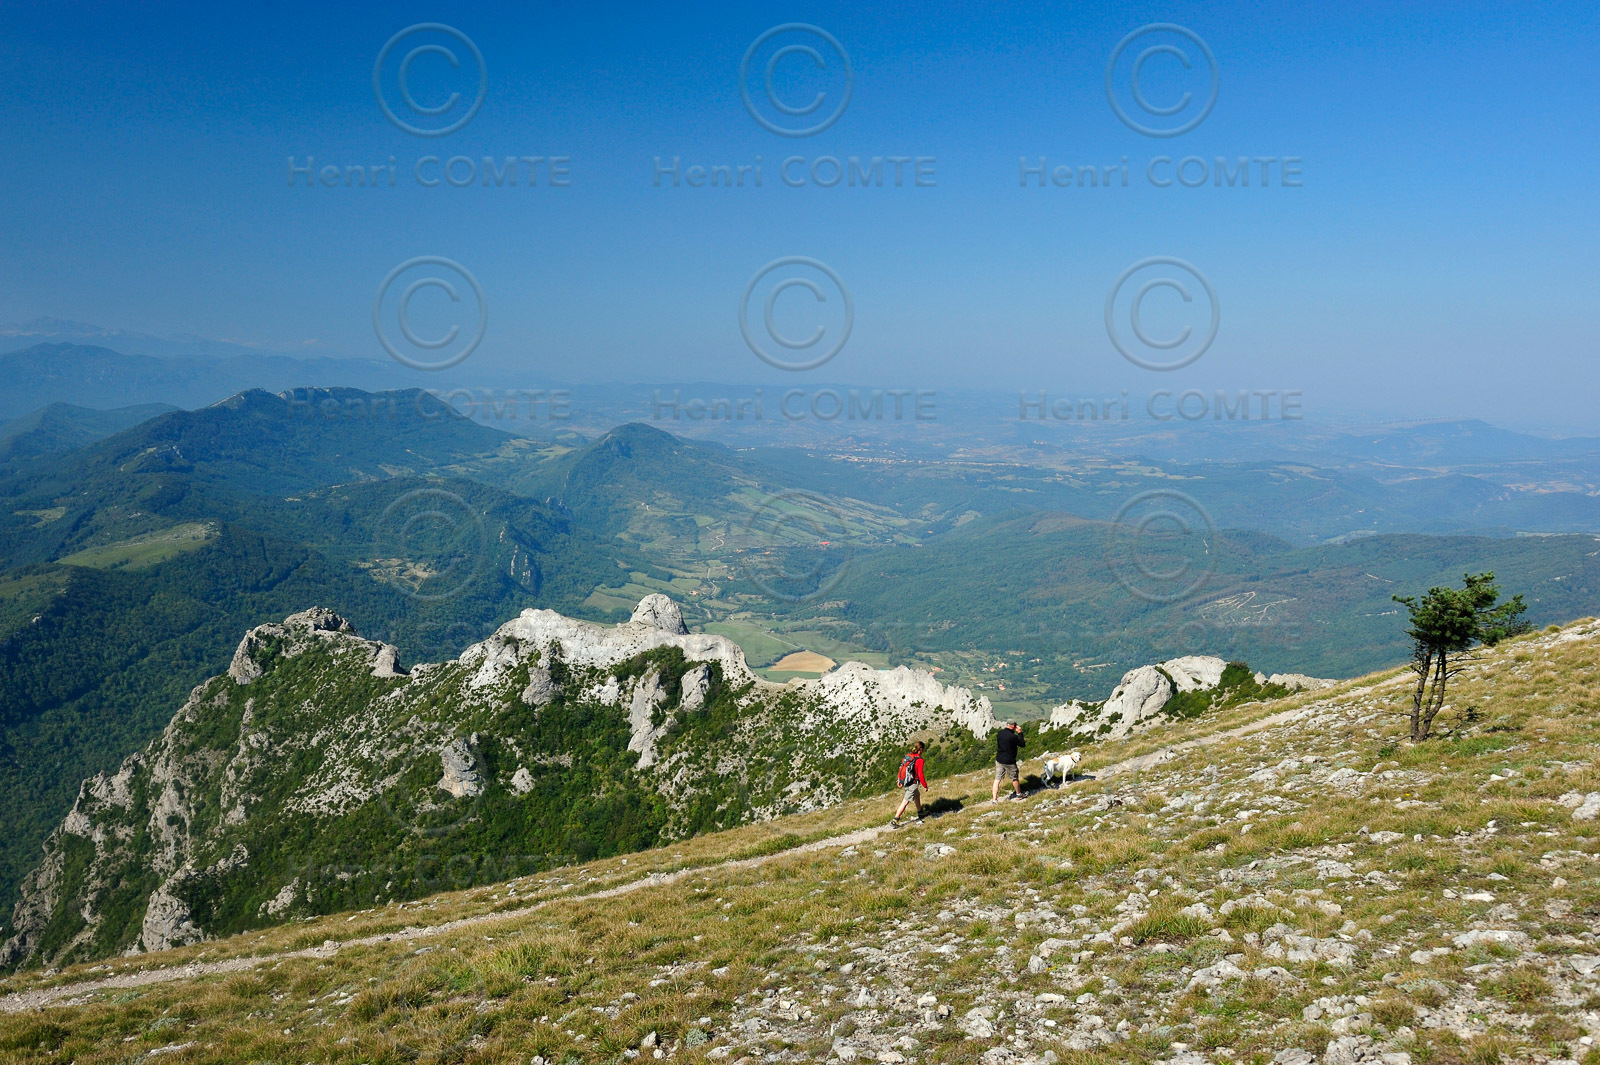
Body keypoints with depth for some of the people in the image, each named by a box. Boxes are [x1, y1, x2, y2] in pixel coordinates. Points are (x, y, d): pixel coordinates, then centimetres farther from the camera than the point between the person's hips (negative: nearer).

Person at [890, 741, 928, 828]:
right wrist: (925, 785, -6)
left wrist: (899, 779, 18)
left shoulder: (907, 756, 3)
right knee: (905, 802, -3)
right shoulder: (919, 760, -17)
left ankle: (920, 813, 46)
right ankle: (895, 822, -4)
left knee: (917, 795, 29)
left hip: (904, 782, 8)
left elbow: (901, 768, 9)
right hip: (913, 784, -8)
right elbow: (920, 775, -19)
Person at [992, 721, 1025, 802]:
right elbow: (1022, 744, -8)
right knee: (1014, 778, 18)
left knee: (997, 779, 8)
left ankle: (994, 798, 7)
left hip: (999, 760, 4)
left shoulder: (999, 733, -4)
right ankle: (1019, 794, 36)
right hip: (1009, 761, -4)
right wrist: (1020, 733, -4)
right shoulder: (1013, 736, -22)